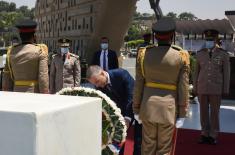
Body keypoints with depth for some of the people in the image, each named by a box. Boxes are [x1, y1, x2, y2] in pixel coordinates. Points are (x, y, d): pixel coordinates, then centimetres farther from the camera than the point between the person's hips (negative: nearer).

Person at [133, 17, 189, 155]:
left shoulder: (144, 54, -2)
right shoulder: (181, 56, -8)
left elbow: (138, 84, 0)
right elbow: (183, 87, -6)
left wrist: (136, 108, 9)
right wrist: (182, 112, 4)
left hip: (148, 106, 2)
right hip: (169, 107, -2)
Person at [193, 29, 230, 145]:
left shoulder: (223, 54, -4)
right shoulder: (200, 54, 2)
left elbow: (226, 73, -2)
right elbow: (197, 72, 7)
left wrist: (226, 90, -5)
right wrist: (195, 89, 6)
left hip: (216, 89, -2)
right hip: (202, 88, 2)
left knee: (214, 113, 2)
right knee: (203, 112, 6)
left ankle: (213, 136, 14)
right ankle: (205, 134, 17)